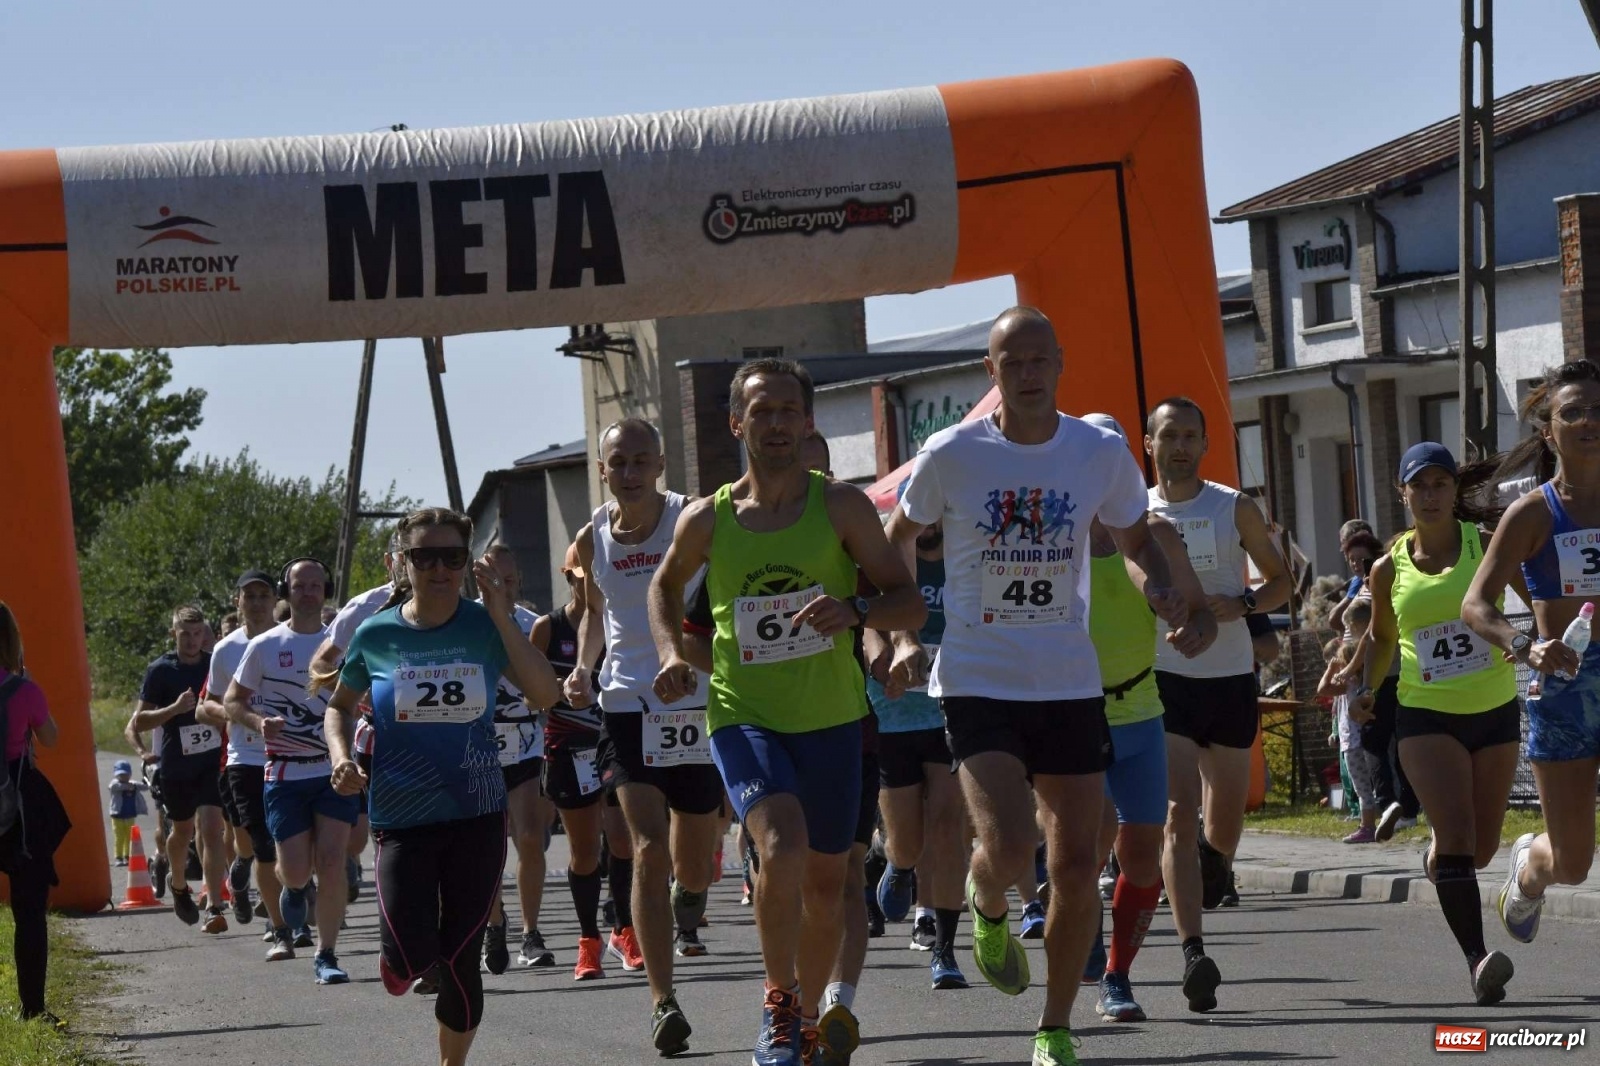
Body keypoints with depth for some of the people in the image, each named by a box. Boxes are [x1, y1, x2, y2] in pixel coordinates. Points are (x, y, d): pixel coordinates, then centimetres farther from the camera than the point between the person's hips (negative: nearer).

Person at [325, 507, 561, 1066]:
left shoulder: (484, 626, -1)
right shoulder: (376, 634, 0)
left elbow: (544, 695, -12)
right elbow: (339, 704, 15)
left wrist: (503, 618, -17)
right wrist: (341, 756, -4)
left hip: (478, 815, 1)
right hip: (401, 818, 0)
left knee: (459, 960, 0)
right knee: (413, 952, -15)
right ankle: (400, 959, 24)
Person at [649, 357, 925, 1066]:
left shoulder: (842, 507, -4)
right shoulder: (707, 520, -1)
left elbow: (910, 604, -3)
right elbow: (666, 585, 20)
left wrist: (854, 610, -23)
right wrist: (671, 655, 3)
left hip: (830, 719, 2)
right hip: (743, 716, -2)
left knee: (825, 881, 11)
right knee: (782, 847, -25)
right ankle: (779, 1007, -6)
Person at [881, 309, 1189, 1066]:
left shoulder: (1101, 454, -2)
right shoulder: (952, 455, -7)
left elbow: (1136, 539, 14)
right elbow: (897, 542, 9)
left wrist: (1162, 592, -8)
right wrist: (904, 635, -3)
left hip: (1070, 686, 3)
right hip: (978, 684, -3)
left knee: (1077, 867, 3)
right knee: (1009, 851, -19)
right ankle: (987, 909, 20)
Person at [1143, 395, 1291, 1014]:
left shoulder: (1236, 510, 3)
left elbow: (1282, 581, 8)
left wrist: (1240, 604, -11)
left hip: (1230, 678, 2)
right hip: (1164, 679, -2)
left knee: (1227, 813, 14)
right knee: (1179, 814, -15)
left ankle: (1216, 862, 52)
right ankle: (1194, 953, -22)